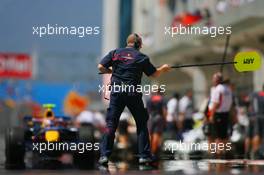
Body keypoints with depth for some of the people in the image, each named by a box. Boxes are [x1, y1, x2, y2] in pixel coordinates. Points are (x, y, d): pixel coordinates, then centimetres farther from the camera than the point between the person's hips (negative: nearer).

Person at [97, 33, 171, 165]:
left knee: (111, 124, 3)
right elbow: (154, 74, 10)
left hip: (116, 92, 1)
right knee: (141, 124, 11)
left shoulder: (115, 53, 6)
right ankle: (144, 155, 10)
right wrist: (163, 68, 30)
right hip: (133, 94, -1)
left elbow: (101, 67, 2)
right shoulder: (141, 57, 3)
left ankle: (104, 155, -5)